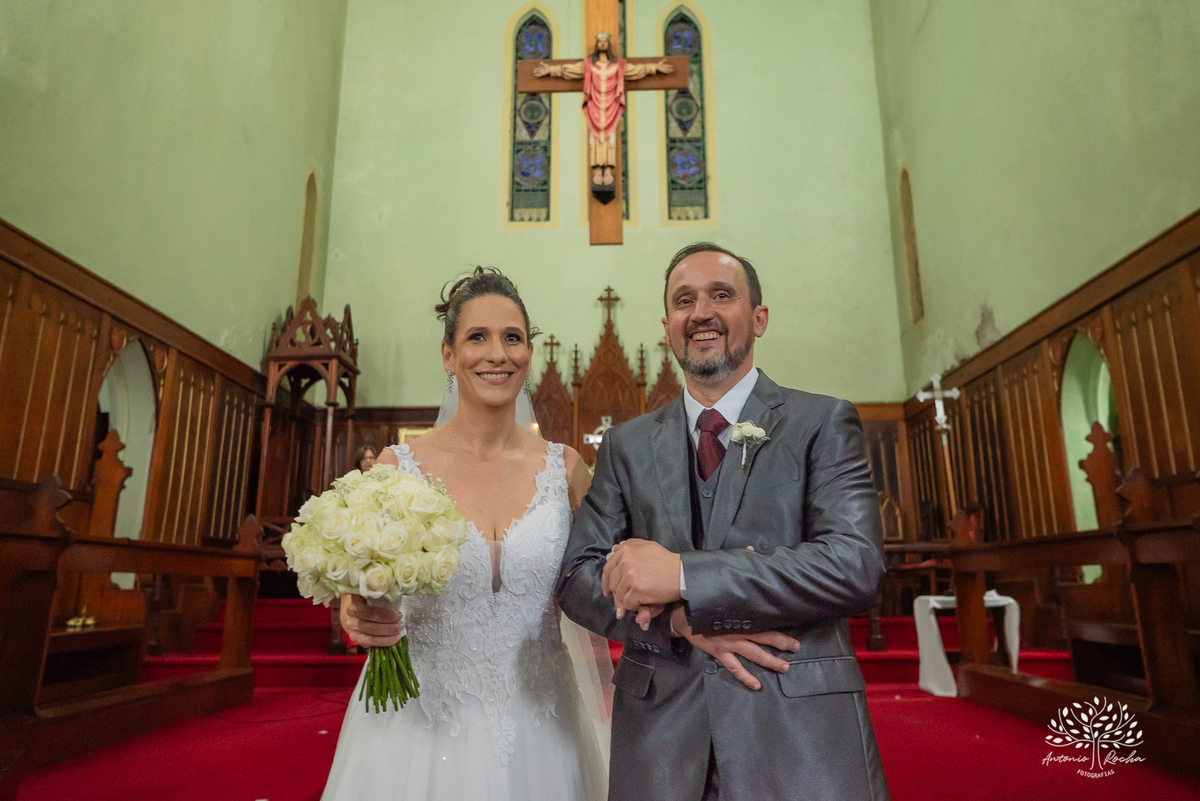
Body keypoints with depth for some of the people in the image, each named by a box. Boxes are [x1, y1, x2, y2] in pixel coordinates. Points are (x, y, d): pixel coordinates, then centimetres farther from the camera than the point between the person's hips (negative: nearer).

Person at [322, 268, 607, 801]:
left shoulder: (565, 469, -4)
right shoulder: (398, 467, -8)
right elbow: (356, 602, 1)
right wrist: (359, 618, -21)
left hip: (537, 732, 2)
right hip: (420, 725, -1)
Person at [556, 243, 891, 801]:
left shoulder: (823, 423, -2)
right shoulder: (626, 444, 6)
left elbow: (856, 566, -14)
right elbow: (576, 579, 2)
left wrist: (683, 576, -20)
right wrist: (681, 622, -15)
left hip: (801, 737, -2)